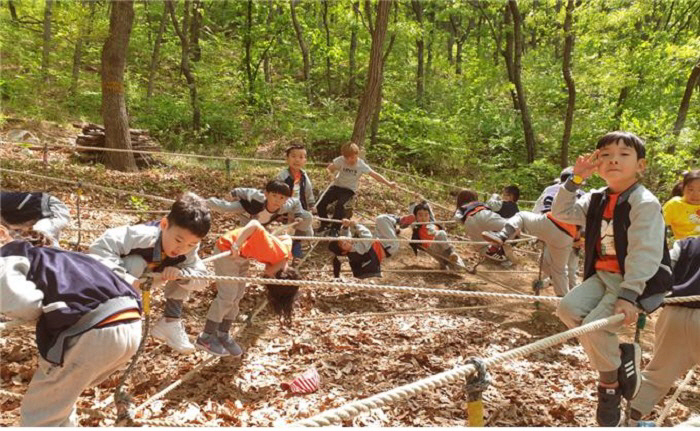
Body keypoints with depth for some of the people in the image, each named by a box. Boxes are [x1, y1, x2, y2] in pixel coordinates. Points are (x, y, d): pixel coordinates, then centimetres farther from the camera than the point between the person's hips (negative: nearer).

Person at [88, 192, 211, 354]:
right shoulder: (143, 236, -42)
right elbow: (98, 247, -47)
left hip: (146, 275, 5)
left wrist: (181, 274, -45)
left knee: (185, 273, -18)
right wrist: (122, 278, -55)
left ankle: (170, 322, -5)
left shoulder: (188, 251, -24)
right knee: (136, 263, -38)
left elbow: (203, 279, -25)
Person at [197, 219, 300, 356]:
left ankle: (222, 334, 21)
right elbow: (254, 224, -38)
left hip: (241, 254, 8)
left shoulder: (286, 251, -10)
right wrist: (236, 246, -38)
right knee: (227, 296, -6)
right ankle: (205, 338, 5)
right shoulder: (274, 253, -33)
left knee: (238, 296, 9)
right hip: (227, 249, -8)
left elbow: (287, 237, 11)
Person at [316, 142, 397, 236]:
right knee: (321, 205, -13)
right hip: (337, 186, 2)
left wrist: (388, 183, -24)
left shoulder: (361, 165, -14)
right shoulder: (341, 160, -11)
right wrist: (331, 175, -28)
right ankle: (325, 224, 16)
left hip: (349, 190, -2)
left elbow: (375, 175, -17)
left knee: (340, 205, -31)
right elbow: (329, 168, -4)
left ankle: (335, 229, -10)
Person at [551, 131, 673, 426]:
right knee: (567, 308, -14)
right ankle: (620, 355, 7)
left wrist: (628, 295, -31)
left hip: (639, 281, -7)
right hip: (603, 275, 7)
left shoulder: (645, 203, -15)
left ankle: (610, 385, 8)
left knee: (594, 326, -23)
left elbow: (644, 253, -22)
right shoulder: (597, 200, 8)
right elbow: (561, 214, 7)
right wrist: (575, 180, -4)